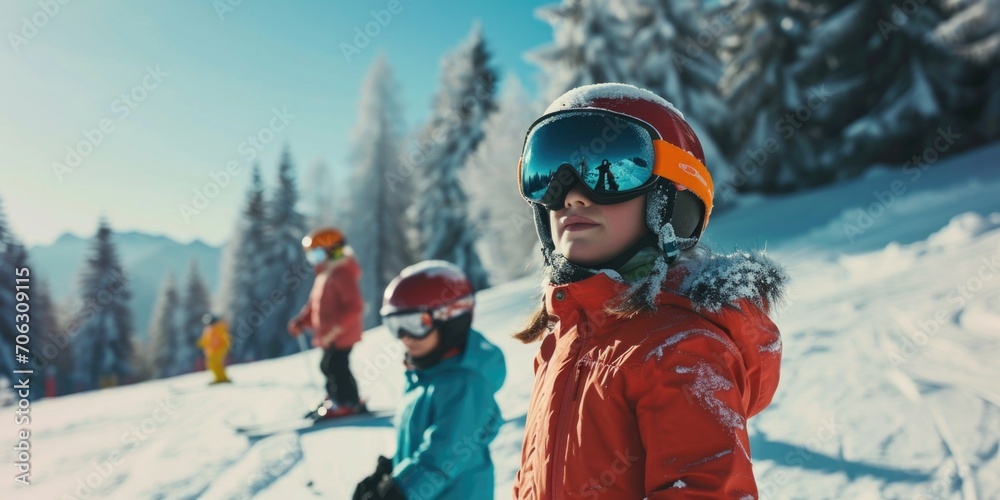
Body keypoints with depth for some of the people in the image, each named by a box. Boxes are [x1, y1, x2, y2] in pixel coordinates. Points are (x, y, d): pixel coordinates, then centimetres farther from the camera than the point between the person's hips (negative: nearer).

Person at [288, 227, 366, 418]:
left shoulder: (343, 275, -18)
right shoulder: (323, 276, 15)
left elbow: (354, 307, -26)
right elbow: (314, 305, 20)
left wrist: (333, 330, -28)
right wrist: (300, 322, 4)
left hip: (342, 335, -10)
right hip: (329, 336, 10)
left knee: (338, 367, -8)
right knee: (328, 366, 17)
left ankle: (351, 403, 2)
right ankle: (335, 398, 30)